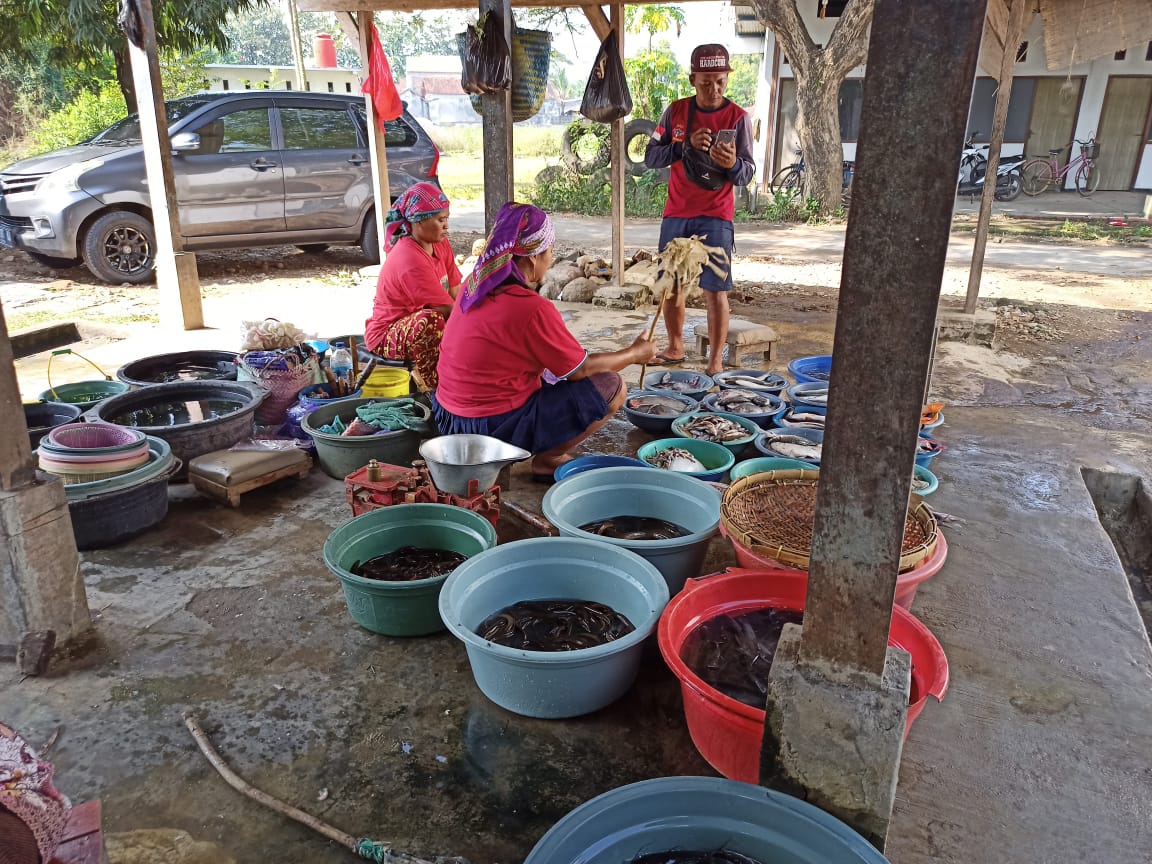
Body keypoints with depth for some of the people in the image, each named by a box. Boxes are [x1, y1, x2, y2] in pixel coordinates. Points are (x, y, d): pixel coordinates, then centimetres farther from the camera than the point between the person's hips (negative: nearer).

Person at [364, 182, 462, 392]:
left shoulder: (441, 245, -2)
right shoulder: (411, 260, -28)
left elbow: (457, 294, -7)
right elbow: (448, 309, -28)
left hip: (414, 327, 9)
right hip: (387, 337, -9)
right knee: (429, 320, -38)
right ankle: (433, 386, -19)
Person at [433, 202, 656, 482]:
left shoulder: (473, 284, 2)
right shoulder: (533, 309, -21)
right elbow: (581, 370, -8)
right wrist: (635, 354, 5)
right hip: (495, 429, -9)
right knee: (611, 386, -4)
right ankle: (545, 460, 1)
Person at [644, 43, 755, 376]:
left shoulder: (737, 117, -4)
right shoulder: (676, 111, 3)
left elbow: (747, 174, -7)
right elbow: (650, 156, -3)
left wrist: (733, 164, -30)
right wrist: (686, 145, -19)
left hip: (715, 217, -3)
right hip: (676, 214, 4)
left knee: (715, 290, -6)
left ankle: (716, 360, 2)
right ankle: (675, 348, 27)